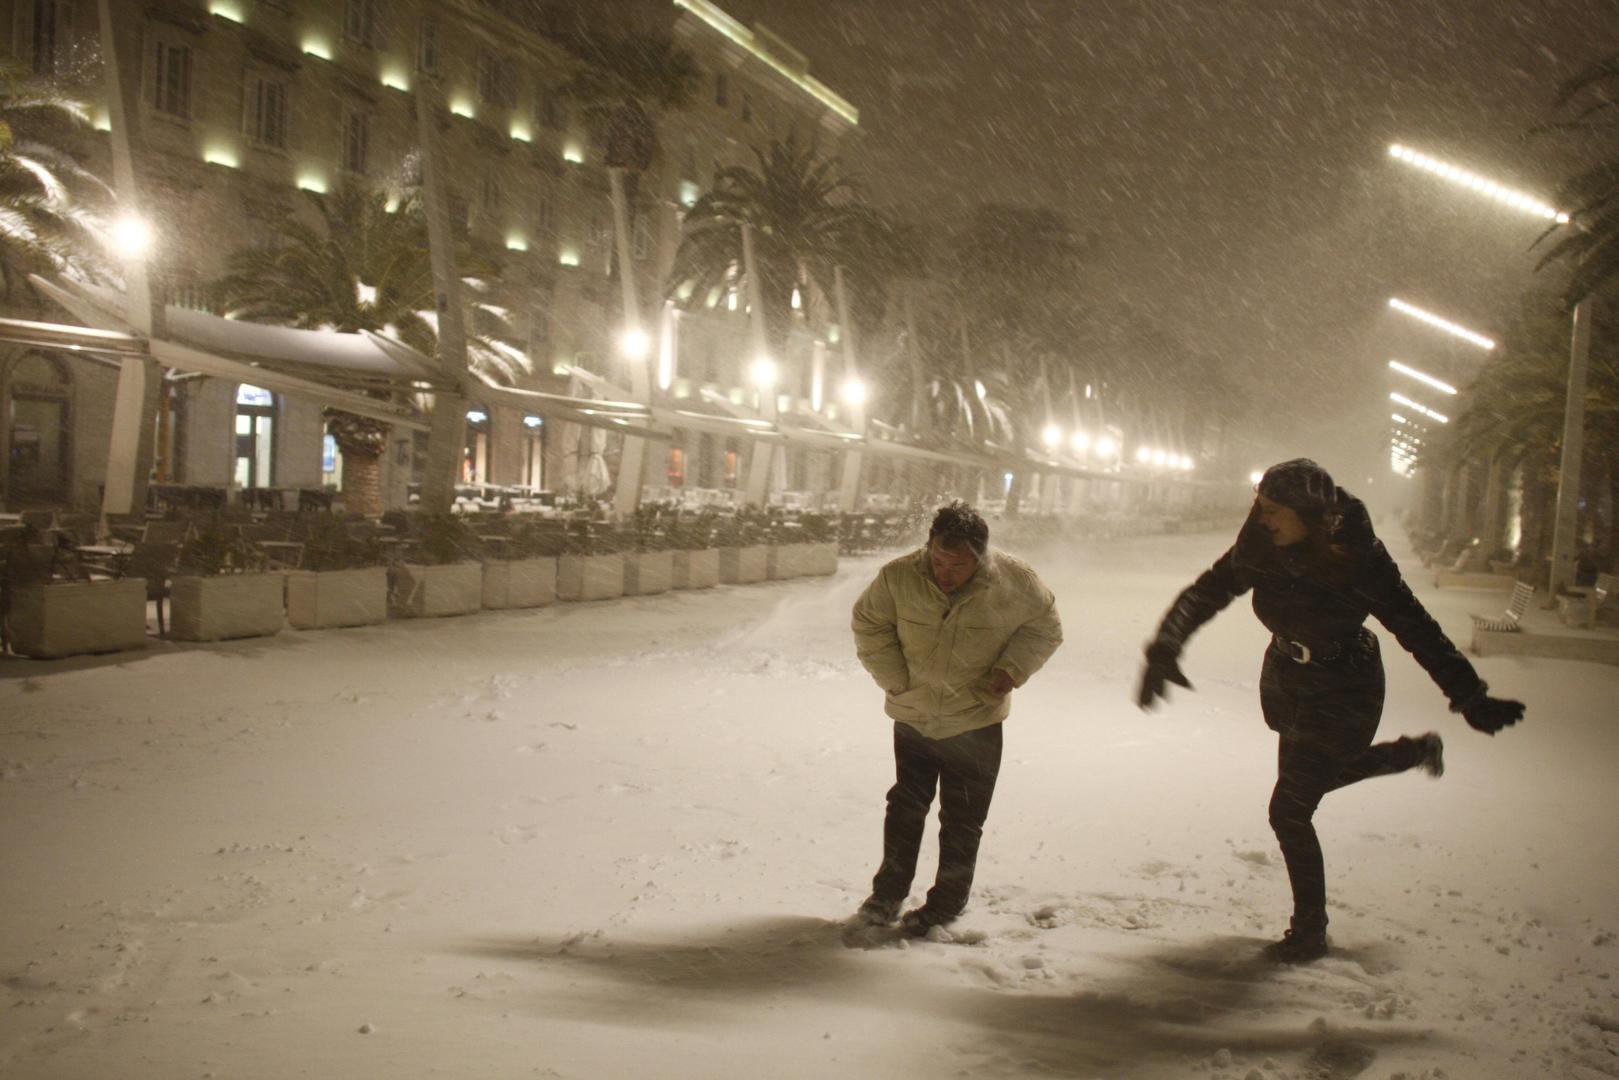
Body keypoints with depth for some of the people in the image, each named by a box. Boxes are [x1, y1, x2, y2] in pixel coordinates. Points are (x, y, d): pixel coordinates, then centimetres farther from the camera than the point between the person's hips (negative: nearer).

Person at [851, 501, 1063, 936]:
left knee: (962, 823, 7)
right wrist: (895, 680, -8)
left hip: (976, 723, -1)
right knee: (906, 806, 15)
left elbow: (1045, 628, -1)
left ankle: (947, 904, 24)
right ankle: (889, 892, 32)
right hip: (912, 717, 1)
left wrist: (1011, 670, -15)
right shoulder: (899, 577, -19)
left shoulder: (1013, 583, -19)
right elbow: (869, 625, -1)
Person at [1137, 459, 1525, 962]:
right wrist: (1164, 650, -36)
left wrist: (1471, 698, -20)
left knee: (1290, 810, -9)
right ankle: (1418, 751, 54)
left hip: (1343, 691, -6)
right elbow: (1205, 593, -18)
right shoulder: (1260, 548, -17)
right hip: (1287, 680, 6)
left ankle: (1310, 931, 11)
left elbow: (1417, 629, -21)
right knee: (1318, 774, 29)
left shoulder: (1357, 557, -28)